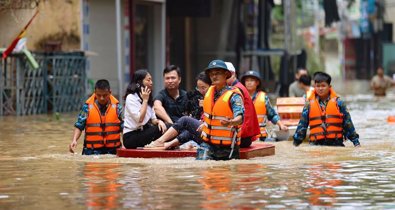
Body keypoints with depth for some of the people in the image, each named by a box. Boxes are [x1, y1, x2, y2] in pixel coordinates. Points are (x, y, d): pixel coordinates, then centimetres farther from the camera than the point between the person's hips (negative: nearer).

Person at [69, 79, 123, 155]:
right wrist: (74, 140, -15)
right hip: (92, 150, -1)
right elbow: (79, 126, 1)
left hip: (112, 150, 1)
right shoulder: (87, 107, -2)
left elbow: (123, 127, 5)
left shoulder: (117, 107, 1)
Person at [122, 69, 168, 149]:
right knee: (159, 130, -28)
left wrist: (159, 121, -12)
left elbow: (153, 119, 11)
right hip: (131, 137, -7)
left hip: (143, 133, 7)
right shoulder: (131, 98, -9)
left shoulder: (148, 99, 16)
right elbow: (140, 119, -19)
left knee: (164, 127, -20)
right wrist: (145, 100, -12)